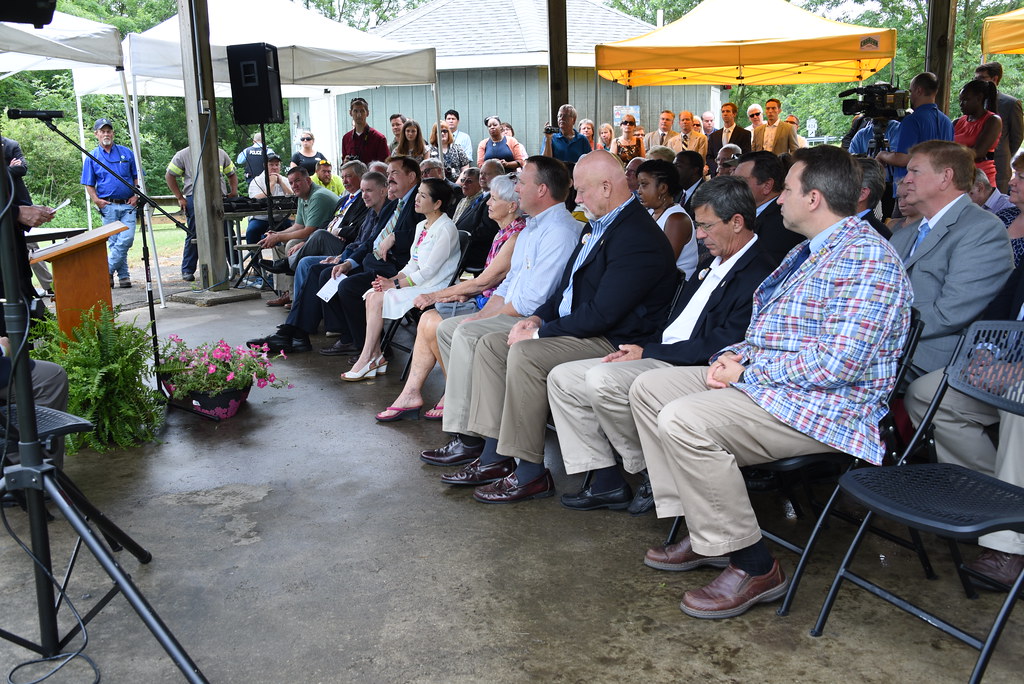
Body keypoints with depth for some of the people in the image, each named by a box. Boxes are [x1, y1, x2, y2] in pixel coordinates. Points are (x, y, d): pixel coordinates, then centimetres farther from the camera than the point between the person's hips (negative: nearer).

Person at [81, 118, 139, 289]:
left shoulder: (126, 152, 10)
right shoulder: (92, 157, 8)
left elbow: (137, 176, 13)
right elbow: (89, 184, 9)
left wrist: (136, 195, -1)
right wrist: (96, 200, -7)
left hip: (128, 204, 0)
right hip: (108, 206, 0)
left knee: (126, 240, -11)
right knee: (114, 242, 0)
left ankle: (106, 271, 0)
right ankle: (123, 276, 7)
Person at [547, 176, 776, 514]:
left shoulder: (759, 276, -13)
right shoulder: (711, 266, 19)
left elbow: (719, 346, -20)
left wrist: (647, 353, -14)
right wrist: (636, 349, 2)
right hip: (659, 357, 10)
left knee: (602, 379, -32)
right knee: (562, 378, 0)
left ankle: (652, 473, -8)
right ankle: (607, 483, 1)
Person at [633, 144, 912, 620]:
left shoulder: (867, 258, -16)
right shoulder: (808, 251, 17)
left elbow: (841, 361, -25)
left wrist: (748, 371, -17)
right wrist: (734, 355, 2)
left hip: (822, 407, -11)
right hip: (764, 381, 11)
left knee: (684, 420, -30)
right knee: (648, 388, 6)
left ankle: (752, 567, -15)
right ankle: (704, 535, 7)